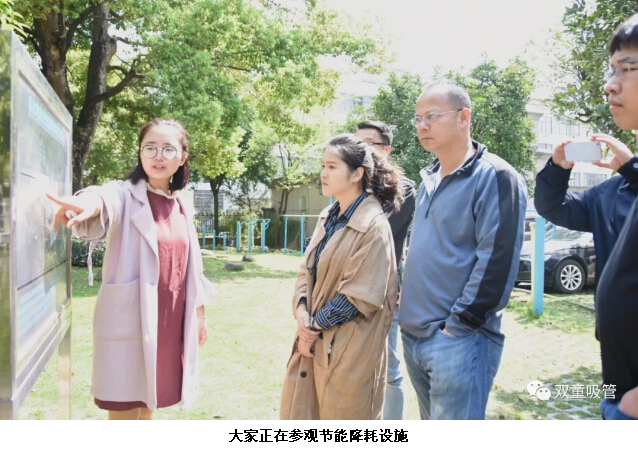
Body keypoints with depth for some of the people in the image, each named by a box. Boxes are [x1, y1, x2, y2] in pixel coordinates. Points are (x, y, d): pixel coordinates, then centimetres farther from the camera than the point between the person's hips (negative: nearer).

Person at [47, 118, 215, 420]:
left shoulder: (180, 205, 8)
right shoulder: (125, 195, -9)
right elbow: (105, 202, -34)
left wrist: (199, 314, 14)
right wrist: (87, 204, -58)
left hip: (168, 323, 6)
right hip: (129, 323, -5)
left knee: (148, 403, 20)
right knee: (124, 411, 4)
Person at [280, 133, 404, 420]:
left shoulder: (373, 227, -18)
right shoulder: (328, 217, 7)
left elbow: (359, 295, -19)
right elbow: (307, 270, 9)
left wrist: (314, 326, -11)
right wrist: (302, 312, -8)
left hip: (349, 348, -8)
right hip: (316, 339, 8)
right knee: (299, 411, 20)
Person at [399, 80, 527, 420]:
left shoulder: (494, 176, -11)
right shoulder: (429, 180, 13)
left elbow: (496, 261, -17)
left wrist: (457, 325, -16)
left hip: (458, 339, -8)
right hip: (413, 335, 8)